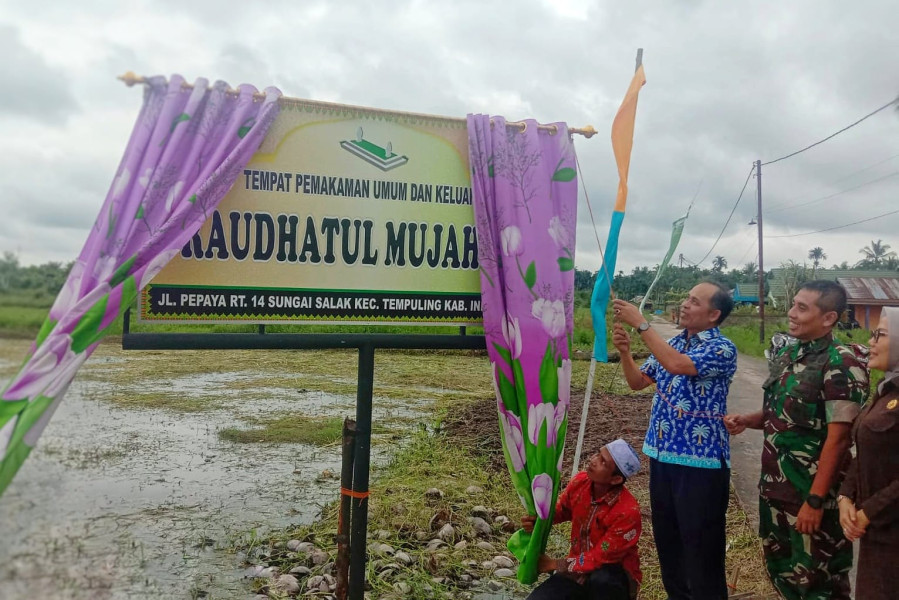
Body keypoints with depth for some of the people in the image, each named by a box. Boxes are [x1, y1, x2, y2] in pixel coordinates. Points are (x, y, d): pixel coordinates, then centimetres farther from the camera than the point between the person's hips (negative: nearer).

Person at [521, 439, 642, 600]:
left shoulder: (628, 512, -28)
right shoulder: (580, 481, -11)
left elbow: (600, 559, -22)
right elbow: (561, 510, 9)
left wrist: (554, 564, -18)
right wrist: (537, 520, -13)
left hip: (614, 574, -4)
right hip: (578, 569, 5)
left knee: (601, 580, -39)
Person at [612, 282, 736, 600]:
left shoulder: (722, 348, -13)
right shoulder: (672, 343, 9)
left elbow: (677, 364, -31)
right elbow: (637, 381, 11)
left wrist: (640, 323, -26)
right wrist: (625, 350, -7)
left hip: (700, 460, -7)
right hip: (663, 455, 8)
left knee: (701, 543, 5)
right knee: (666, 537, 20)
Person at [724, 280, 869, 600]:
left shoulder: (841, 364, -18)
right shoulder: (785, 354, 5)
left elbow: (838, 437, -20)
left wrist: (815, 500, -21)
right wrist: (747, 420, -4)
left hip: (811, 490, -7)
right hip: (774, 485, 7)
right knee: (779, 566, 21)